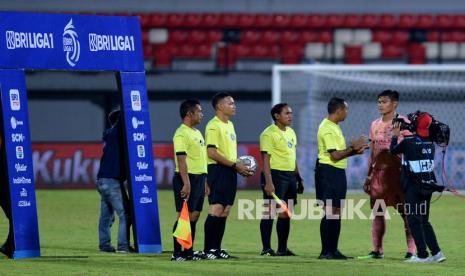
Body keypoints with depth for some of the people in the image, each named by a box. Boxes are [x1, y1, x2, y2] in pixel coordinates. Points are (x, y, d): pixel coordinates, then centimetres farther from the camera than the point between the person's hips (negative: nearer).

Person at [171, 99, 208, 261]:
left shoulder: (197, 133, 18)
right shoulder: (181, 134, -13)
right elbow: (181, 160, -20)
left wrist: (205, 182, 22)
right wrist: (186, 183, -25)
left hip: (198, 178, 9)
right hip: (187, 178, -9)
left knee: (194, 215, 10)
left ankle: (189, 251, 15)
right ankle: (177, 253, -7)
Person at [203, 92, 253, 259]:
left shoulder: (229, 125, 18)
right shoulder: (213, 126, -12)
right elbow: (212, 153, -19)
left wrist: (241, 167, 9)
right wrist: (235, 165, -18)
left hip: (230, 171, 9)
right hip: (218, 170, -9)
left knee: (225, 212, 8)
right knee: (216, 209, -12)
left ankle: (216, 248, 11)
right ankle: (208, 250, -11)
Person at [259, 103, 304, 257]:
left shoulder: (291, 132, 17)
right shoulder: (269, 134, -9)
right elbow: (266, 159, -15)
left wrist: (299, 179, 21)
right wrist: (268, 182, -22)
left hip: (290, 175, 8)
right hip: (276, 174, -8)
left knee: (285, 213, 10)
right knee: (270, 211, -8)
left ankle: (282, 248, 16)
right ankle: (266, 249, -7)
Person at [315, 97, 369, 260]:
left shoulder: (334, 127, 17)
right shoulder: (328, 129, -16)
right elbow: (335, 155, -21)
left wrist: (354, 150, 7)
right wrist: (353, 148, -12)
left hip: (337, 172, 11)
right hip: (330, 172, -11)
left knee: (336, 213, 12)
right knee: (330, 212, -9)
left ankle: (333, 250, 16)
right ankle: (326, 252, -8)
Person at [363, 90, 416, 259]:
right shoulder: (375, 125, 14)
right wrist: (368, 176, 15)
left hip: (397, 171, -6)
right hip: (378, 172, 6)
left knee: (405, 212, -6)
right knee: (377, 212, 5)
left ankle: (411, 250, -5)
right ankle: (377, 250, 9)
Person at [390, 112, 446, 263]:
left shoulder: (408, 142, -13)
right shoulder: (430, 142, 2)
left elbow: (393, 150, 4)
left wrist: (395, 135, 21)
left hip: (414, 187, -6)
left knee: (414, 220, 0)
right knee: (424, 220, 15)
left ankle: (422, 255, -4)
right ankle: (436, 252, 7)